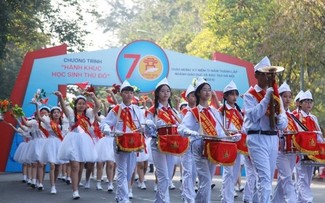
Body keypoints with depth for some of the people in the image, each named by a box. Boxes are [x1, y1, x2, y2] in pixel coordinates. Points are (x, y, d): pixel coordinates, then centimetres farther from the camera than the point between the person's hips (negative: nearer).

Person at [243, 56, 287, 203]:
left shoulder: (276, 95, 14)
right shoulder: (250, 95, -2)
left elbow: (284, 123, 10)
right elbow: (253, 116, -18)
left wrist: (278, 118, -13)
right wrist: (267, 97, -18)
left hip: (273, 139, 6)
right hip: (257, 139, -6)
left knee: (269, 179, 13)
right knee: (265, 178, -15)